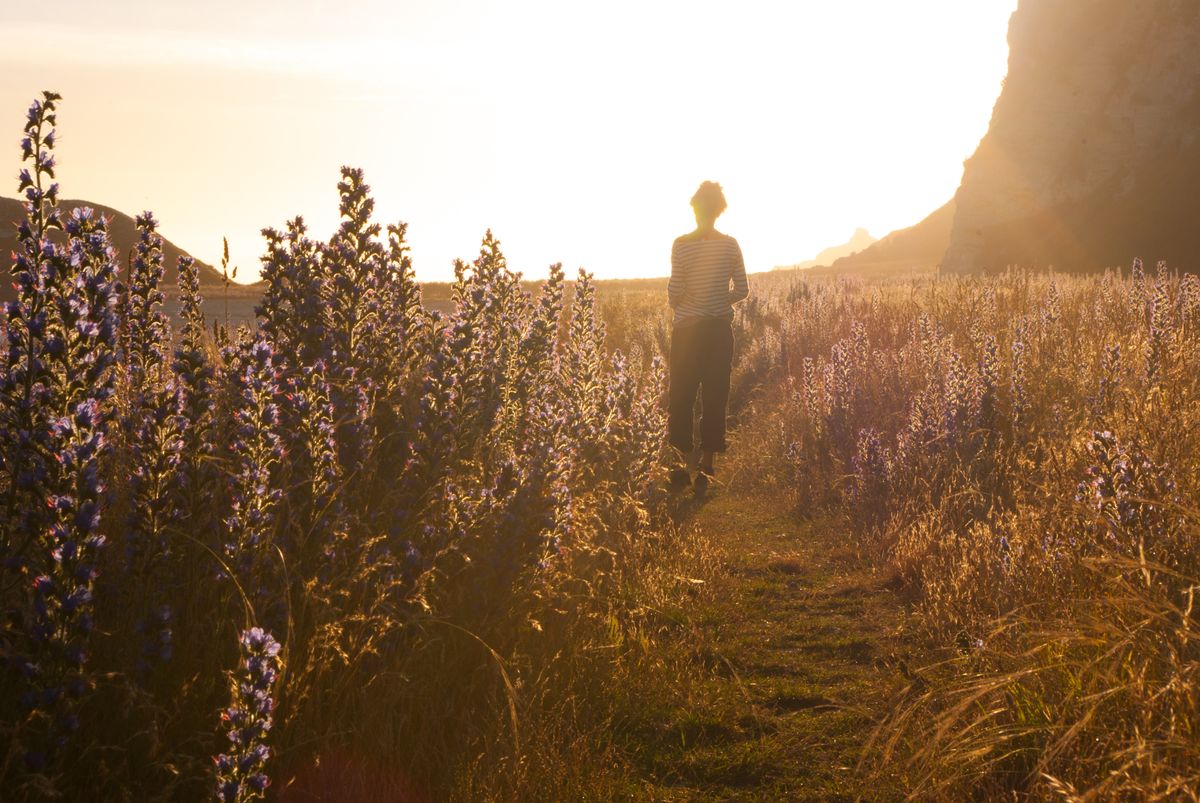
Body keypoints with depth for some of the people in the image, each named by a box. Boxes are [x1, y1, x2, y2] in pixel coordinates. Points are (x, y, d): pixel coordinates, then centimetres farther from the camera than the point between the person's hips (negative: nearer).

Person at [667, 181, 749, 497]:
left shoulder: (682, 245, -11)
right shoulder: (731, 245, -1)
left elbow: (675, 290, -12)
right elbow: (742, 290, 3)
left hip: (688, 329, -3)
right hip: (720, 329, 3)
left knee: (681, 396, 7)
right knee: (715, 398, 7)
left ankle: (682, 462, 8)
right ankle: (706, 467, 8)